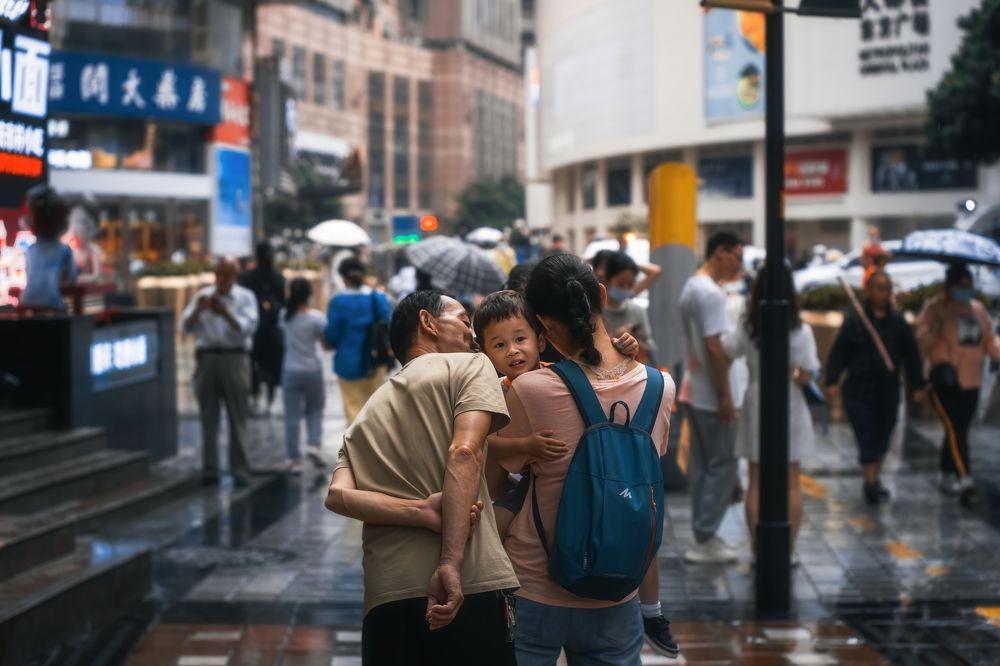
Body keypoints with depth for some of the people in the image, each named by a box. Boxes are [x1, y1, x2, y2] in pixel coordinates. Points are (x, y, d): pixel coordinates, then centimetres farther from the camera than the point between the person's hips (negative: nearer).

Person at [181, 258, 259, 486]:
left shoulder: (245, 297, 7)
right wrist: (198, 310, -13)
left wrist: (225, 313, -18)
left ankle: (240, 470, -2)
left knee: (238, 417, -3)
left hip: (234, 358, -2)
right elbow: (186, 326, 6)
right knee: (209, 418, 3)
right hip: (206, 357, 2)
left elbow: (248, 327, -7)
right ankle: (209, 470, 5)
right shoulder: (202, 295, 14)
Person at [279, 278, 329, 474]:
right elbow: (327, 344, -6)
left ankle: (295, 459, 6)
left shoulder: (284, 316, -2)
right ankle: (314, 444, -2)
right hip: (312, 370, -1)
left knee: (292, 416, 5)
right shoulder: (316, 317, -11)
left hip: (290, 371, 2)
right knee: (314, 410, 18)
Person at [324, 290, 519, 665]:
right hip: (472, 586, -4)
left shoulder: (367, 415, 25)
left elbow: (338, 496, 6)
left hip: (386, 597, 5)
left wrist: (423, 513, -6)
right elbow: (464, 453, -8)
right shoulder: (469, 366, 10)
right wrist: (451, 564, -16)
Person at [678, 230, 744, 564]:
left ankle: (703, 534, 19)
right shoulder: (711, 292, -18)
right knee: (722, 466, -3)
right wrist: (725, 397, -19)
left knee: (703, 465, 13)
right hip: (712, 396, -10)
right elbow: (714, 348, -22)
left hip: (695, 392, 10)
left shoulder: (690, 286, 13)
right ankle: (704, 540, -2)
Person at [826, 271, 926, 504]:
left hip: (888, 391, 4)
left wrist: (918, 385, 9)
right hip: (859, 391, -3)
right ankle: (872, 482, -4)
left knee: (881, 440, 11)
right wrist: (832, 381, -11)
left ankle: (873, 479, 27)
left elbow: (911, 356, 12)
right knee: (867, 439, -8)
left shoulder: (899, 323, 7)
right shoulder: (854, 321, -2)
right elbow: (838, 353, -3)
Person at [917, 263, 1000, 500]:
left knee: (958, 430, 11)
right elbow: (922, 340, -13)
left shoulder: (977, 309, 14)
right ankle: (964, 478, -22)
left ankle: (947, 474, 25)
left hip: (971, 383, 6)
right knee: (955, 429, -16)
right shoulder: (935, 308, -5)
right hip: (945, 382, -6)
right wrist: (935, 325, -33)